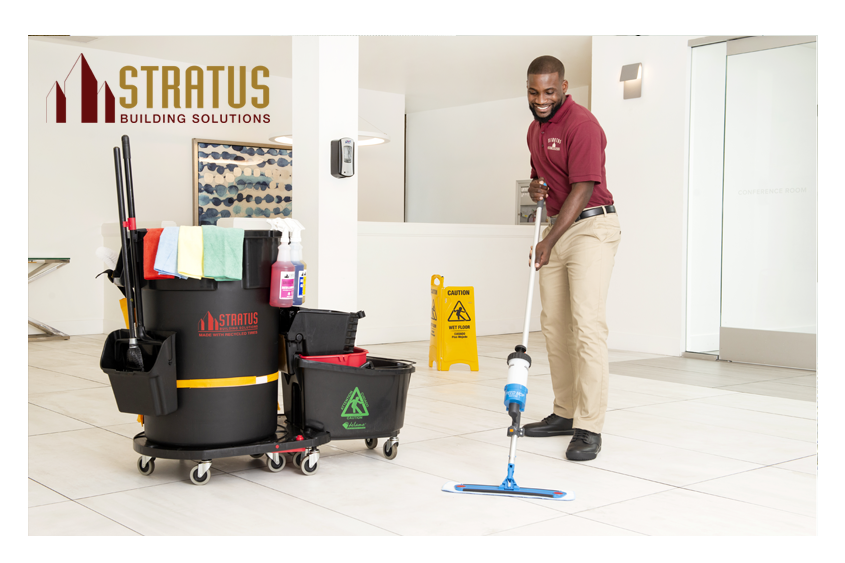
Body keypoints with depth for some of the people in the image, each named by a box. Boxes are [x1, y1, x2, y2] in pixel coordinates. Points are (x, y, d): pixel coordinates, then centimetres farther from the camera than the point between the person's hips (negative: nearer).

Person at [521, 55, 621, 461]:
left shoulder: (581, 124, -15)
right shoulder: (534, 129, 14)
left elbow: (582, 188, -21)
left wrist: (549, 241, -25)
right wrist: (535, 187, 3)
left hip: (591, 226, -9)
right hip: (557, 226, 9)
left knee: (587, 321, -17)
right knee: (553, 324, 9)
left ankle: (589, 428, -16)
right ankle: (565, 413, 20)